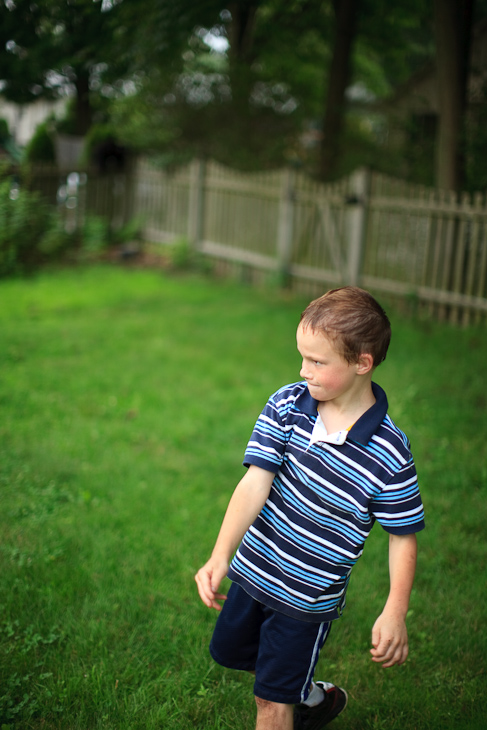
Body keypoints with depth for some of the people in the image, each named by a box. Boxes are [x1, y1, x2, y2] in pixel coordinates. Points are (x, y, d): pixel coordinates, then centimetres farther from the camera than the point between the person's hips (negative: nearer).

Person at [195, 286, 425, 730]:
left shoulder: (389, 455, -22)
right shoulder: (287, 405, -12)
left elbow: (403, 535, -11)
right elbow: (256, 482, -18)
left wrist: (395, 613, -20)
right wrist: (220, 556, -28)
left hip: (309, 595, -5)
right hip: (253, 570, 5)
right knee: (228, 651, 25)